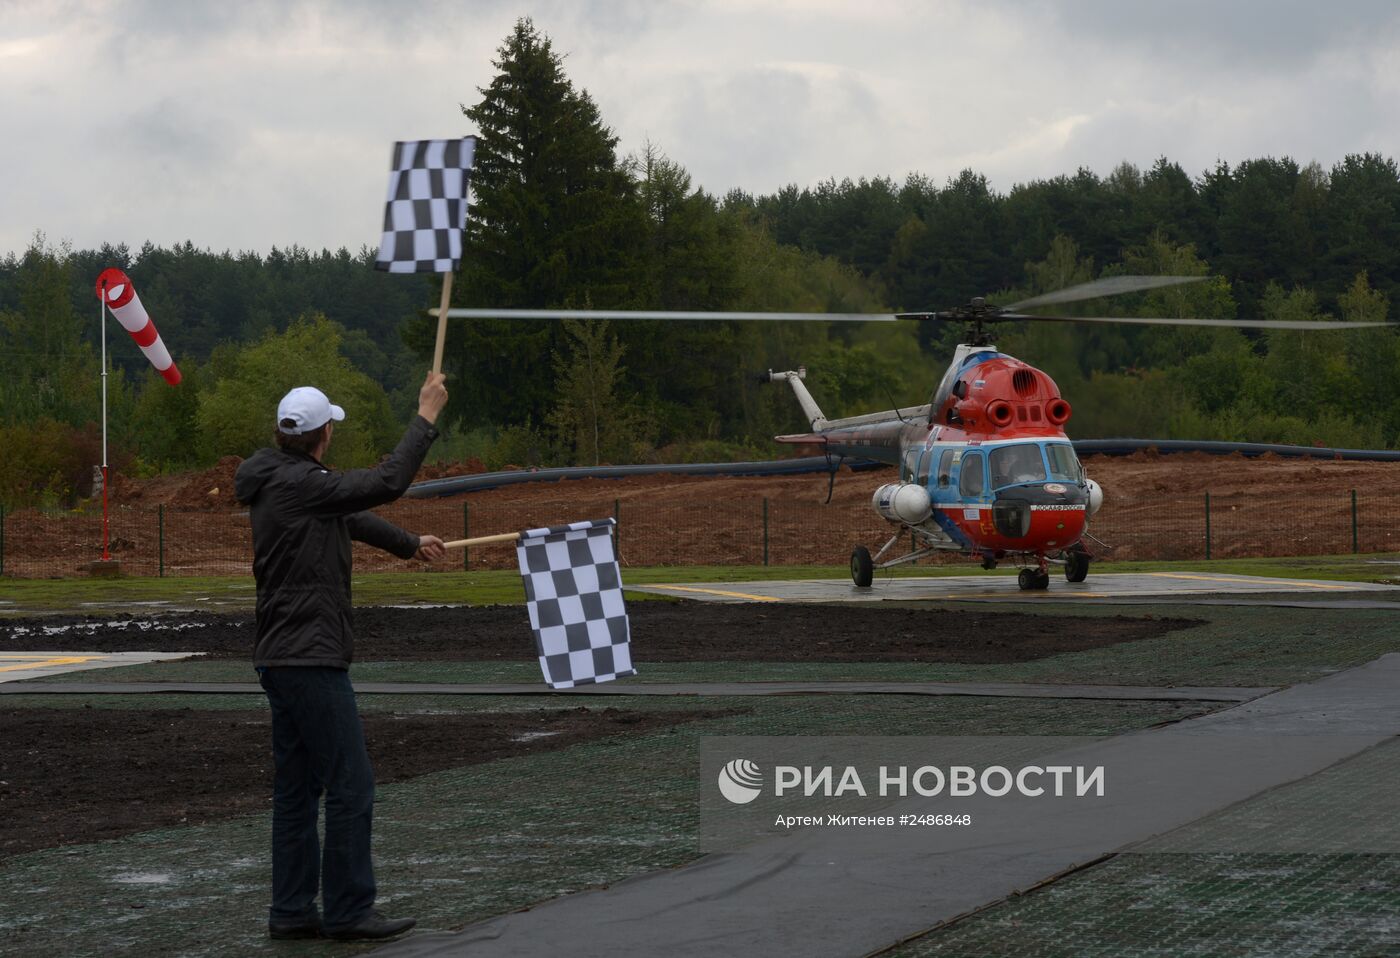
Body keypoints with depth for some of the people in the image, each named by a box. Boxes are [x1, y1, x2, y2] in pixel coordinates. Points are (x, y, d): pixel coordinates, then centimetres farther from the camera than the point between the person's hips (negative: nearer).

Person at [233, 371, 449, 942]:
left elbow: (349, 515, 28)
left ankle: (291, 911, 14)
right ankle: (347, 910, -3)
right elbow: (385, 484, -20)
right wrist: (426, 419, -10)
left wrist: (408, 544, 41)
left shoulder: (280, 482, 14)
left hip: (282, 659, 10)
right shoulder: (298, 483, -17)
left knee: (296, 788, 12)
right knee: (350, 784, -6)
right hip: (310, 659, -10)